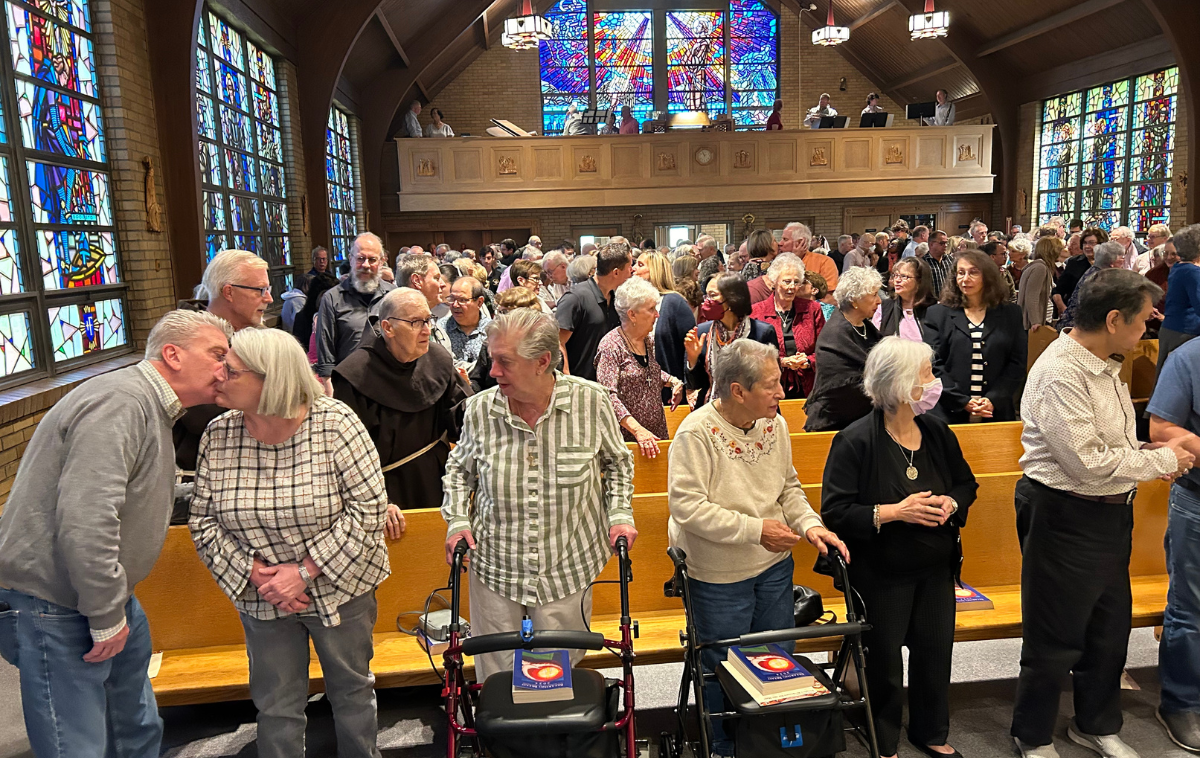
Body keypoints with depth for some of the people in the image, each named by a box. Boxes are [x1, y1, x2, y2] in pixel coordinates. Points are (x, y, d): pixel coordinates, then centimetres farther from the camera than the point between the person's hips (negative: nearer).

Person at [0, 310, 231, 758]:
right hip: (54, 607, -10)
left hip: (104, 596, 10)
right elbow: (84, 522, -30)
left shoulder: (151, 408, 13)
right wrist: (107, 617, -21)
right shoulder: (120, 402, -23)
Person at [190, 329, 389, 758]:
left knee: (352, 690, 19)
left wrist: (305, 570, -21)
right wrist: (254, 574, -15)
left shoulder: (334, 423, -20)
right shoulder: (217, 436, -9)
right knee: (276, 706, 15)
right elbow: (203, 523, -2)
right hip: (262, 595, 2)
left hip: (339, 588, -2)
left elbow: (368, 507, -19)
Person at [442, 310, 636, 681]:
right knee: (495, 672, 15)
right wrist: (457, 520, -2)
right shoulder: (480, 409, -10)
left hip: (566, 569, -1)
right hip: (494, 565, 1)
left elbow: (617, 462, 6)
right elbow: (459, 468, 10)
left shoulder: (592, 401, -13)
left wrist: (620, 514, -3)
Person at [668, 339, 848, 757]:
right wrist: (755, 529, -24)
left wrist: (810, 525, -8)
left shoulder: (775, 423, -2)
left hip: (775, 566, 6)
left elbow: (789, 487, 10)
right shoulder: (697, 433, -22)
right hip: (720, 576, -6)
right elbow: (687, 506, -26)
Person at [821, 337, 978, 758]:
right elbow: (835, 512, -18)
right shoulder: (855, 441, -17)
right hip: (882, 574, -5)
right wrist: (893, 512, -25)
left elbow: (966, 483, 14)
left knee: (936, 650, 15)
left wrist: (951, 503, -8)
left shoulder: (937, 431, 1)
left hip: (936, 569, 5)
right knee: (884, 660, 8)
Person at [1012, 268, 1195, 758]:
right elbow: (1087, 463, -24)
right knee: (1055, 640, 6)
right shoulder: (1060, 373, -23)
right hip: (1065, 519, -9)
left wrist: (1155, 458, 0)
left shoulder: (1105, 365, 8)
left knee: (1110, 629, 22)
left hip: (1111, 515, 9)